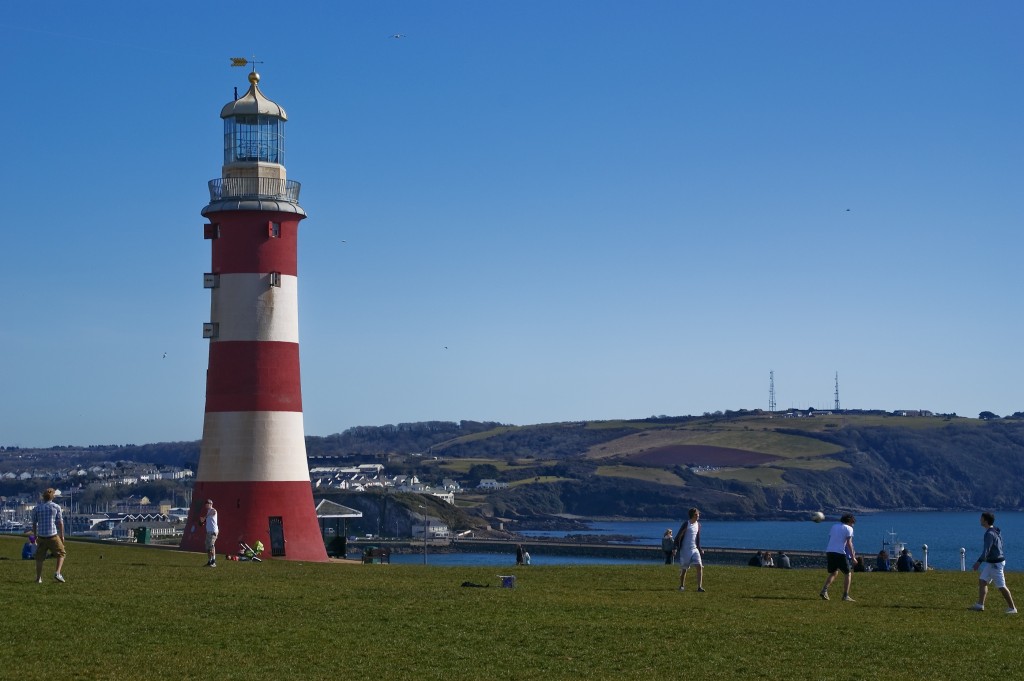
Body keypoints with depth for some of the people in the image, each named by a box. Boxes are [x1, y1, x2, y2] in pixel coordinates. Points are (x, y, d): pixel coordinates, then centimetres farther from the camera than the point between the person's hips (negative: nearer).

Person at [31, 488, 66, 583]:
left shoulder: (37, 508, 4)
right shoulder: (56, 507, -2)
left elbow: (34, 524, 8)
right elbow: (60, 523, -2)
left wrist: (35, 536, 19)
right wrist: (62, 535, 8)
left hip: (41, 537, 2)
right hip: (53, 536, -2)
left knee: (39, 558, 12)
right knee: (61, 554, 14)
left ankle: (38, 578, 11)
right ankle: (58, 573, -2)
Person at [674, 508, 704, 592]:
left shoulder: (698, 525, 8)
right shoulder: (686, 524, -10)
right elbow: (678, 537, -9)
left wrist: (699, 548, 17)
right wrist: (677, 547, -13)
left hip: (694, 550, 5)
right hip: (685, 550, -5)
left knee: (699, 567, -12)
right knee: (684, 569, 6)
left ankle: (699, 587, -15)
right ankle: (681, 586, 26)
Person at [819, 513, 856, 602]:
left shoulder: (834, 526, 19)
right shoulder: (849, 528, 1)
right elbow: (849, 543, -8)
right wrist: (853, 556, -7)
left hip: (829, 551, 6)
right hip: (840, 553, -6)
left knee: (833, 573, 20)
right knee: (848, 573, 7)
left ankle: (824, 590, 0)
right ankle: (845, 595, -1)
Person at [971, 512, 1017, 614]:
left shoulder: (989, 534, -20)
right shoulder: (996, 531, 10)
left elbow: (986, 549, -29)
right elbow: (1000, 546, 20)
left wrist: (979, 562, -36)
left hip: (995, 563, -10)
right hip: (991, 562, 10)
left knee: (1001, 586, -5)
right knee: (982, 581, 11)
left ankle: (1012, 608, 1)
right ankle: (980, 605, 14)